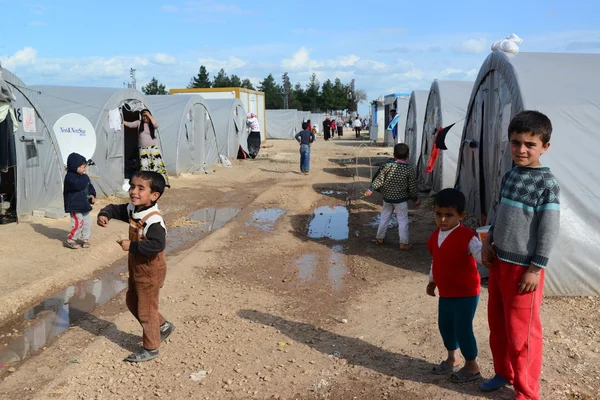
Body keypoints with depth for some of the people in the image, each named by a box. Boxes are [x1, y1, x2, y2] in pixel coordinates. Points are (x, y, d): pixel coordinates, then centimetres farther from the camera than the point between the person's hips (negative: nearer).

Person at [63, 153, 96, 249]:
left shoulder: (83, 177, 12)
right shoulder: (70, 176, -16)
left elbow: (89, 187, 16)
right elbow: (78, 185, -33)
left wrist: (92, 195, -2)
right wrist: (85, 177, -19)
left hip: (84, 205, 9)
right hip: (75, 206, -9)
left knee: (87, 222, 11)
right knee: (78, 223, -11)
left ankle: (85, 239, 23)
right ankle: (70, 240, 2)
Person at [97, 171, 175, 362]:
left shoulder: (153, 220, -30)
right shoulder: (132, 210, -2)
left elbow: (157, 245, -39)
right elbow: (115, 209, 13)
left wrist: (131, 245, -33)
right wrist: (104, 215, -9)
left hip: (150, 272, -10)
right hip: (136, 268, 10)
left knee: (146, 310, 5)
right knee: (132, 302, 25)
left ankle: (151, 348, 24)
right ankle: (162, 326, 40)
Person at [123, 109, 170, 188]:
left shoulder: (152, 123, 1)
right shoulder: (139, 123, 5)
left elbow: (156, 125, -20)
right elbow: (130, 125, -4)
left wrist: (149, 115, -20)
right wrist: (123, 122, -19)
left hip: (154, 147, -1)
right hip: (143, 149, 2)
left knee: (158, 164, -3)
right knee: (144, 166, -1)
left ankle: (163, 182, 2)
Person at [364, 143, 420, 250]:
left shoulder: (387, 165, -9)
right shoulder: (410, 169, -12)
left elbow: (379, 179, -9)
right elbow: (412, 187, -8)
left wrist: (371, 189, 2)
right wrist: (416, 199, 5)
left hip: (387, 197, 3)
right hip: (401, 199, -2)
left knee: (384, 217, 18)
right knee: (403, 220, 6)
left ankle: (379, 238, 28)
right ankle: (404, 243, 8)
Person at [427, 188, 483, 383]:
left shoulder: (467, 236, -21)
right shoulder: (435, 235, 3)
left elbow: (480, 254, -32)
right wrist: (432, 281, 23)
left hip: (465, 294, -8)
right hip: (445, 292, 8)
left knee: (463, 329, 1)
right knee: (445, 325, 19)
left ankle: (472, 367, 22)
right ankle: (453, 359, 41)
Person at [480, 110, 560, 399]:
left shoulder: (547, 184, -15)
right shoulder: (509, 176, 6)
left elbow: (549, 231, -15)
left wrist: (535, 269, -15)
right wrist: (488, 240, 7)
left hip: (523, 268, -7)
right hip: (499, 262, 7)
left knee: (521, 333, 3)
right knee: (497, 324, 19)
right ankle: (503, 372, 39)